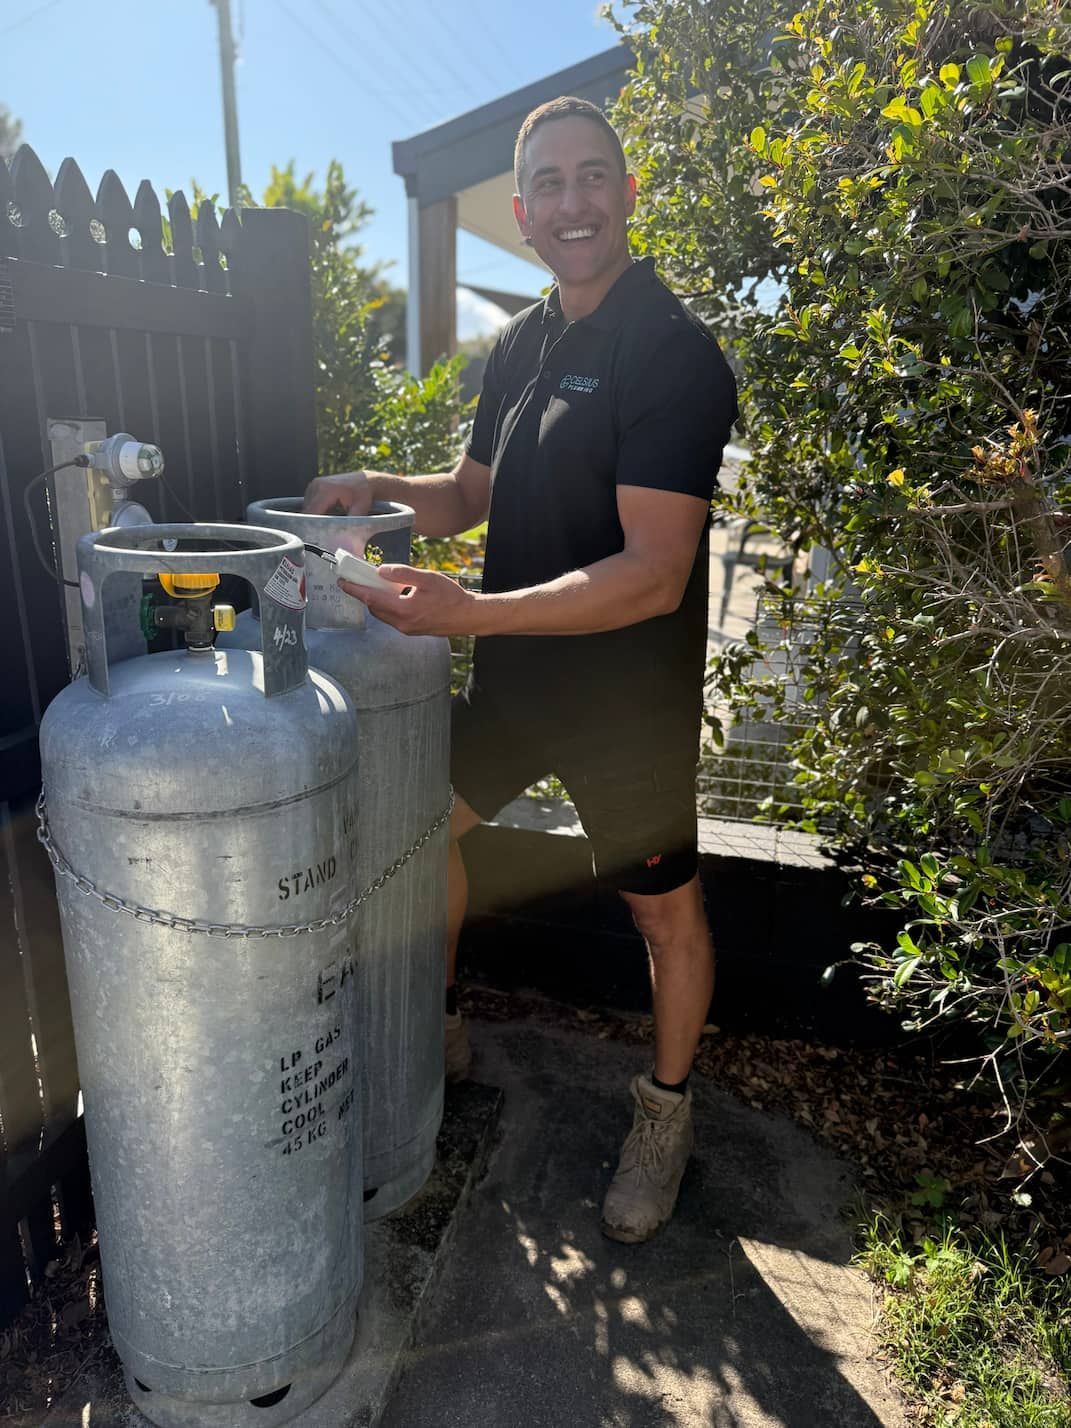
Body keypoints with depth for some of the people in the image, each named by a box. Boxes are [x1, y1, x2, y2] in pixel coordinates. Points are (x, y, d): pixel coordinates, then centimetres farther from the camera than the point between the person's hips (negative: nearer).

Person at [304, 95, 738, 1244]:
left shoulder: (673, 351, -17)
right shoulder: (519, 345, 7)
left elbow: (655, 575, -26)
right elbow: (471, 494, 16)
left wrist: (471, 611, -33)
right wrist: (379, 490, -4)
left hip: (631, 698, -7)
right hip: (514, 675, 8)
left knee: (666, 911, 10)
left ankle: (665, 1110, 38)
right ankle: (438, 1030, 43)